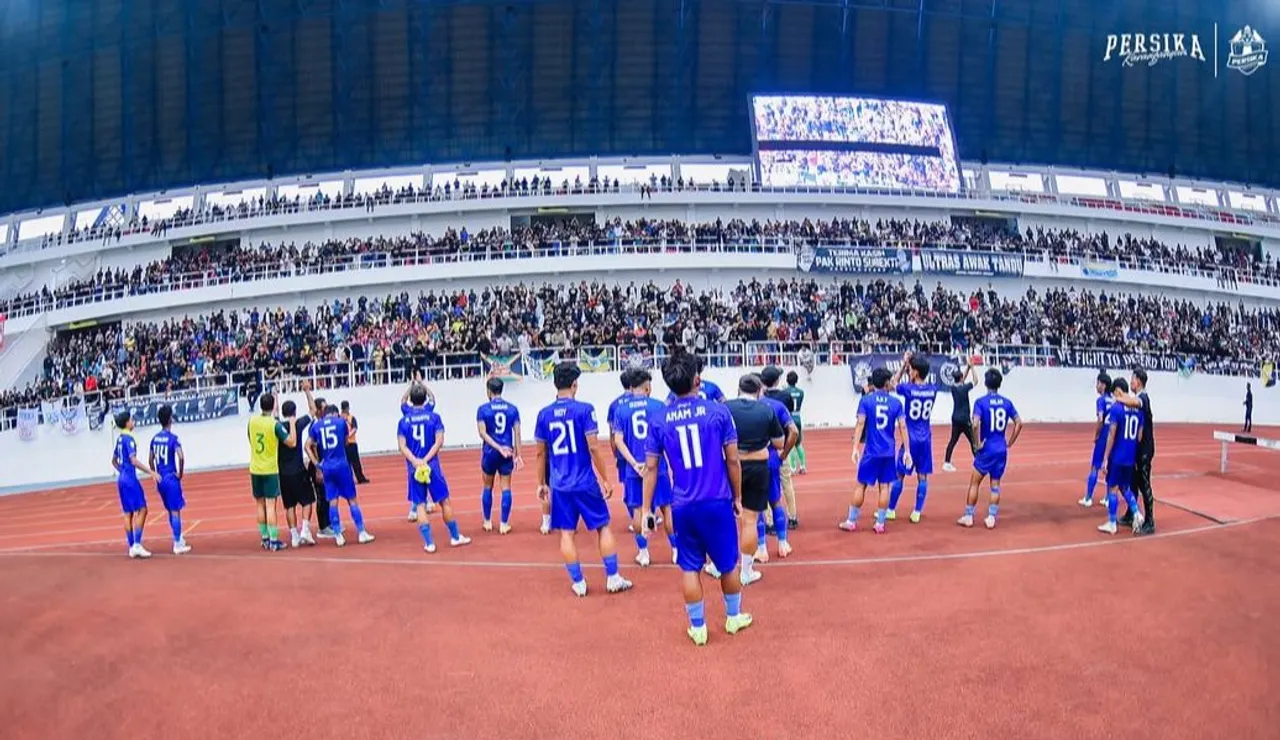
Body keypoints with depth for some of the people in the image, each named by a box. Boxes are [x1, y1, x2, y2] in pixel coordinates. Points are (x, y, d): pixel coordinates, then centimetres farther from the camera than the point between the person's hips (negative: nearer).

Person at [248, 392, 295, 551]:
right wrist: (292, 423, -6)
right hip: (270, 470, -5)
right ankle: (273, 541, -3)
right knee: (270, 505, -3)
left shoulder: (252, 421, 1)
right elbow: (291, 442, -16)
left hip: (255, 470, 5)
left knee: (260, 505, 13)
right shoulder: (275, 424, -14)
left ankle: (264, 539, 18)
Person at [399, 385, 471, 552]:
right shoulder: (434, 417, 0)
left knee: (420, 505, 5)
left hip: (413, 468, 1)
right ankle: (455, 537, 17)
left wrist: (415, 461, -16)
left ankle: (428, 543, 1)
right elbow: (439, 441, -10)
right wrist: (425, 460, -13)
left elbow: (402, 446, -6)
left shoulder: (403, 421, 3)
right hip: (432, 466, -1)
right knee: (444, 501, 8)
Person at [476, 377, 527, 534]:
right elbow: (517, 433, -1)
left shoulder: (483, 409, -3)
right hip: (508, 453, 1)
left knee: (487, 487, 14)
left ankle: (487, 522, 21)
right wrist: (517, 455, 2)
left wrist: (498, 448, -15)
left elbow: (482, 433, -12)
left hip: (490, 452, -1)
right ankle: (504, 524, 3)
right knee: (506, 488, 4)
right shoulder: (512, 409, 2)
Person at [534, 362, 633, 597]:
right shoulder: (584, 409, -9)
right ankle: (613, 578, 13)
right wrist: (606, 479, -4)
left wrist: (541, 483, 18)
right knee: (603, 527, 10)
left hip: (559, 485, 3)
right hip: (586, 482, -3)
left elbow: (541, 453, 8)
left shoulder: (544, 414, 2)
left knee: (566, 533, 9)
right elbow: (594, 448, -12)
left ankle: (578, 583, 13)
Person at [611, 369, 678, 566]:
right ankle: (676, 549, 16)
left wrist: (634, 464, -8)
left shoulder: (620, 409, 3)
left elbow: (618, 440, -4)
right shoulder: (658, 406, -4)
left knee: (637, 509, 10)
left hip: (634, 469, 2)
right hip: (658, 466, -1)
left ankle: (643, 552, 16)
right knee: (666, 508, 9)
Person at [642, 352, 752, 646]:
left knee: (690, 568, 13)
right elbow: (732, 460, -3)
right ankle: (734, 617, 33)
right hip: (717, 502, -1)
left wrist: (646, 510, 8)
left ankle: (697, 627, 21)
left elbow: (651, 468, 1)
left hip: (683, 506, 2)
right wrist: (738, 497, 9)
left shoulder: (659, 420, -2)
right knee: (728, 563, 17)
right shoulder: (718, 411, -7)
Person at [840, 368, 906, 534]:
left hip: (871, 451, -2)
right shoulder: (896, 402, 2)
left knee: (861, 485, 6)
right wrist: (907, 451, 6)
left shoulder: (866, 400, -4)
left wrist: (855, 448, -10)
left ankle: (851, 522, 11)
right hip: (889, 452, 2)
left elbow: (860, 424, -11)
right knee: (884, 486, 7)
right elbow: (902, 427, 1)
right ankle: (880, 523, 9)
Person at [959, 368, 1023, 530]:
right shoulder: (1007, 403, 3)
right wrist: (1009, 442, 9)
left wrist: (977, 443, -11)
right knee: (995, 485, 11)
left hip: (986, 449, -4)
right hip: (1001, 450, 4)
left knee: (974, 483, 7)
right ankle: (991, 518, 11)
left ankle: (968, 517, 11)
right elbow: (1019, 423, 3)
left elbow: (975, 424, -23)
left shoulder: (981, 402, -11)